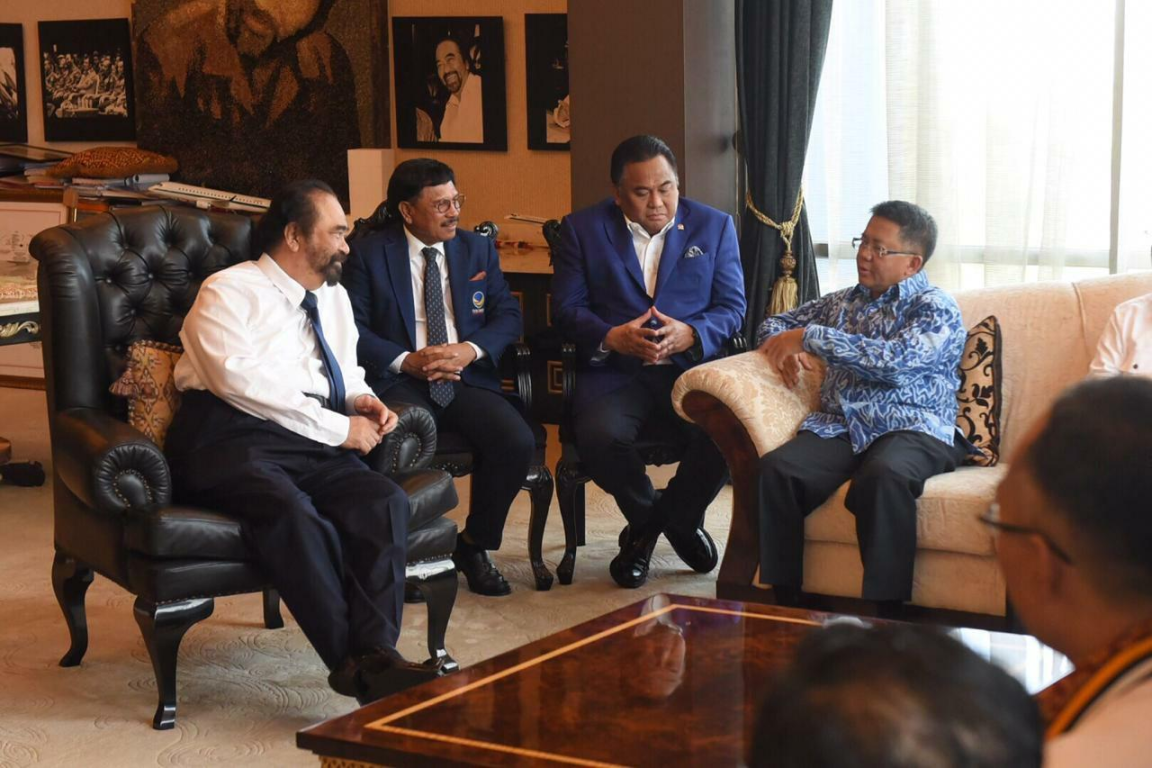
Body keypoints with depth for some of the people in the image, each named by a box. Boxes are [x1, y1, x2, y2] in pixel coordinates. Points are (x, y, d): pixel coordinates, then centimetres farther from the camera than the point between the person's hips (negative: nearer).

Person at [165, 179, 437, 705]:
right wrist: (339, 428, -13)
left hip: (314, 445, 6)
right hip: (232, 437, -6)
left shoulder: (334, 298, 25)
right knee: (290, 510, -37)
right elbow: (239, 377, -13)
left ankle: (377, 653, -36)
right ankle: (352, 662, -35)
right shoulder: (230, 291, 2)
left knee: (385, 501, -25)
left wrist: (362, 400, 11)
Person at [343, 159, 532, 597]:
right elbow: (354, 328, -2)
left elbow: (508, 315, 10)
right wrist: (406, 361, -16)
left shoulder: (479, 250, 16)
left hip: (468, 379, 3)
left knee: (518, 442, -25)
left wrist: (471, 350, -11)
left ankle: (475, 545, -1)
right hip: (400, 382, -3)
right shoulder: (369, 254, 5)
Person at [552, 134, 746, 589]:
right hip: (615, 373, 0)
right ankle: (645, 517, 3)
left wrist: (691, 334, -16)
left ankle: (678, 514, 5)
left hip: (692, 368, 1)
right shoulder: (583, 229, 8)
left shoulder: (714, 226, 11)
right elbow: (566, 308, 3)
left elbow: (732, 308, 6)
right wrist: (611, 337, -18)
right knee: (600, 437, -32)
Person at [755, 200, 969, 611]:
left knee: (883, 477, -40)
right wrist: (784, 348, 10)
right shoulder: (843, 302, 26)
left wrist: (809, 337, -10)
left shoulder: (936, 308, 6)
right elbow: (774, 324, 36)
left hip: (910, 428, -5)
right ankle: (783, 601, -24)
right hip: (838, 426, 5)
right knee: (775, 469, -28)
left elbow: (895, 360, -13)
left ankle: (884, 614, -35)